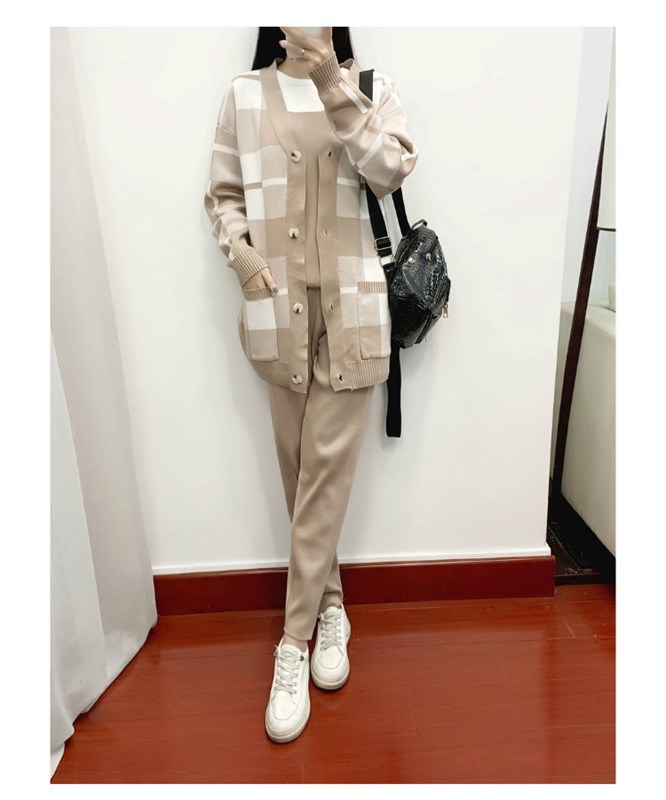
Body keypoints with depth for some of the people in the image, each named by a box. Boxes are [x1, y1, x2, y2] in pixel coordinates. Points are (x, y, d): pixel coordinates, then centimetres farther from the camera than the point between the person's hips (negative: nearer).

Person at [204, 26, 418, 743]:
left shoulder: (371, 87, 11)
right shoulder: (245, 94, 14)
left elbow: (389, 172, -5)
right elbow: (223, 192, 13)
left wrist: (332, 85, -13)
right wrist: (238, 251, -5)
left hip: (350, 309, -1)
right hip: (277, 308, 2)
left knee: (327, 469, -4)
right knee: (300, 470, 7)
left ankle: (295, 640, 10)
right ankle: (330, 608, 27)